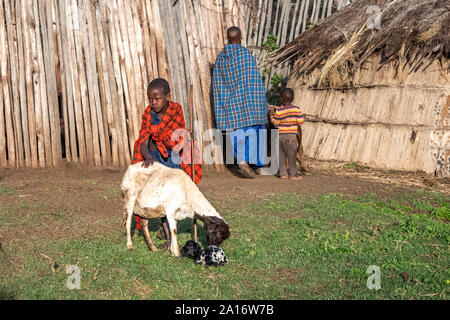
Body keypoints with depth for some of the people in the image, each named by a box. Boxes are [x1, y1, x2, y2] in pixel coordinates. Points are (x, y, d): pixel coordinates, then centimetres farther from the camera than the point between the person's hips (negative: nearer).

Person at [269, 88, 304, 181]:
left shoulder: (278, 111, -3)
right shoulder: (296, 109, -7)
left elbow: (275, 123, 1)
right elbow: (300, 122, -7)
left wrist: (271, 114, 12)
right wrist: (302, 116, 13)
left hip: (280, 136, 3)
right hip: (291, 136, -3)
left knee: (282, 155, 11)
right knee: (292, 156, 4)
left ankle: (283, 173, 15)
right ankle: (293, 174, 8)